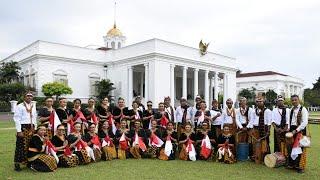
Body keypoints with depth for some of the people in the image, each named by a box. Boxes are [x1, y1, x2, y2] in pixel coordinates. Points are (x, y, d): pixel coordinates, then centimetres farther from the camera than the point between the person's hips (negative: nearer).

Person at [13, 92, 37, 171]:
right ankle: (17, 164, 6)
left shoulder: (33, 107, 13)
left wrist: (34, 129, 13)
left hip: (31, 128, 6)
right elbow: (17, 119, -10)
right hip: (23, 127, -6)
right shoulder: (20, 106, -6)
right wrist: (19, 131, -15)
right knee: (21, 146, -4)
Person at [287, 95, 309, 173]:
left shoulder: (303, 109, -9)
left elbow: (305, 122, -15)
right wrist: (289, 128, 3)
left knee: (300, 148, -2)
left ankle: (300, 166, 10)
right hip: (292, 130, 6)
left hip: (300, 130, -6)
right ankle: (291, 164, 21)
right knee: (291, 148, 9)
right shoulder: (291, 110, 11)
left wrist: (296, 130, -18)